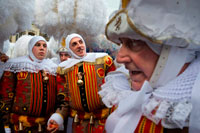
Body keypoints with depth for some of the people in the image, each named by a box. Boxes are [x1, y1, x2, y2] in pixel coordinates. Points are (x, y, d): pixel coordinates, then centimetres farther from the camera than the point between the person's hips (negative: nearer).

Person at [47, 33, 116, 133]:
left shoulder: (103, 60, -3)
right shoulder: (63, 68, 5)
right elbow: (64, 98, 8)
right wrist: (58, 117, -7)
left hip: (104, 120, -2)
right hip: (78, 123, 2)